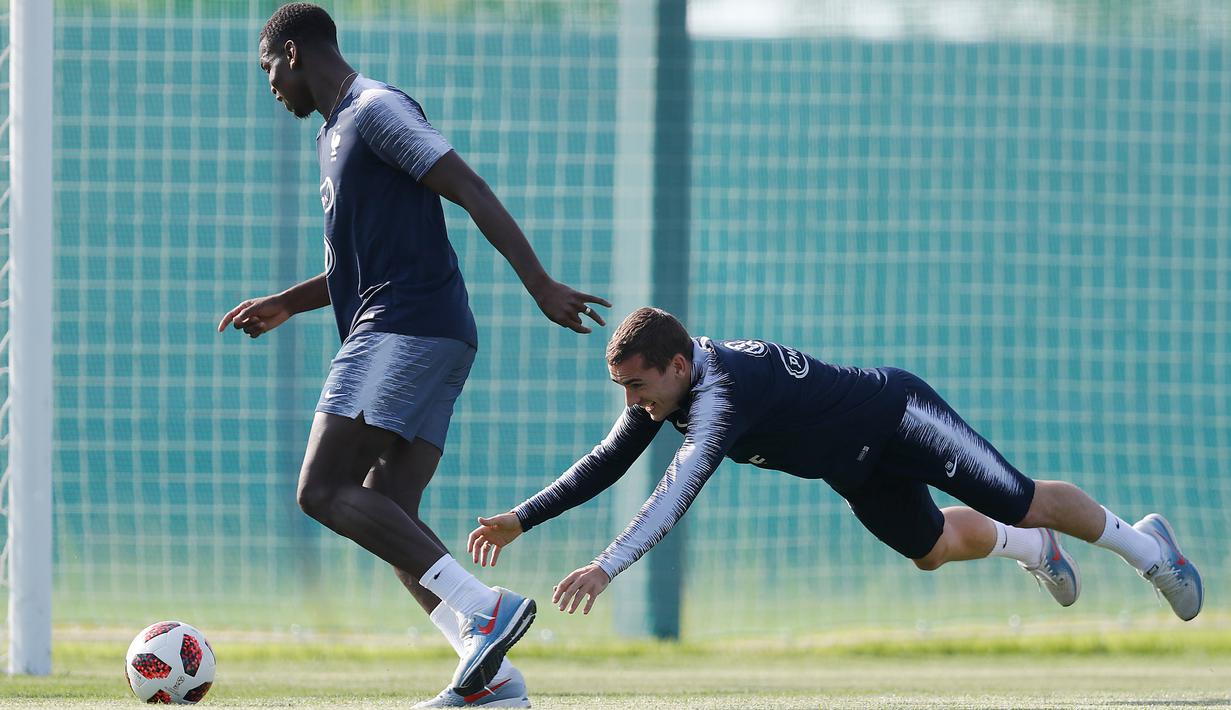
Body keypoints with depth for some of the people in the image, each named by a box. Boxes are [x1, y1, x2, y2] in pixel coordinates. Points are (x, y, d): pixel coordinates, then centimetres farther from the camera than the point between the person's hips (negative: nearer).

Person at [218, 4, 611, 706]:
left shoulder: (376, 108, -6)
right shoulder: (339, 129, 26)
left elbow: (471, 191, -14)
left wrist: (542, 286, -20)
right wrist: (285, 304, 28)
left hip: (406, 326, -10)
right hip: (429, 340, 10)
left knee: (324, 490, -17)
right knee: (389, 517, 3)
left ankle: (483, 606, -26)